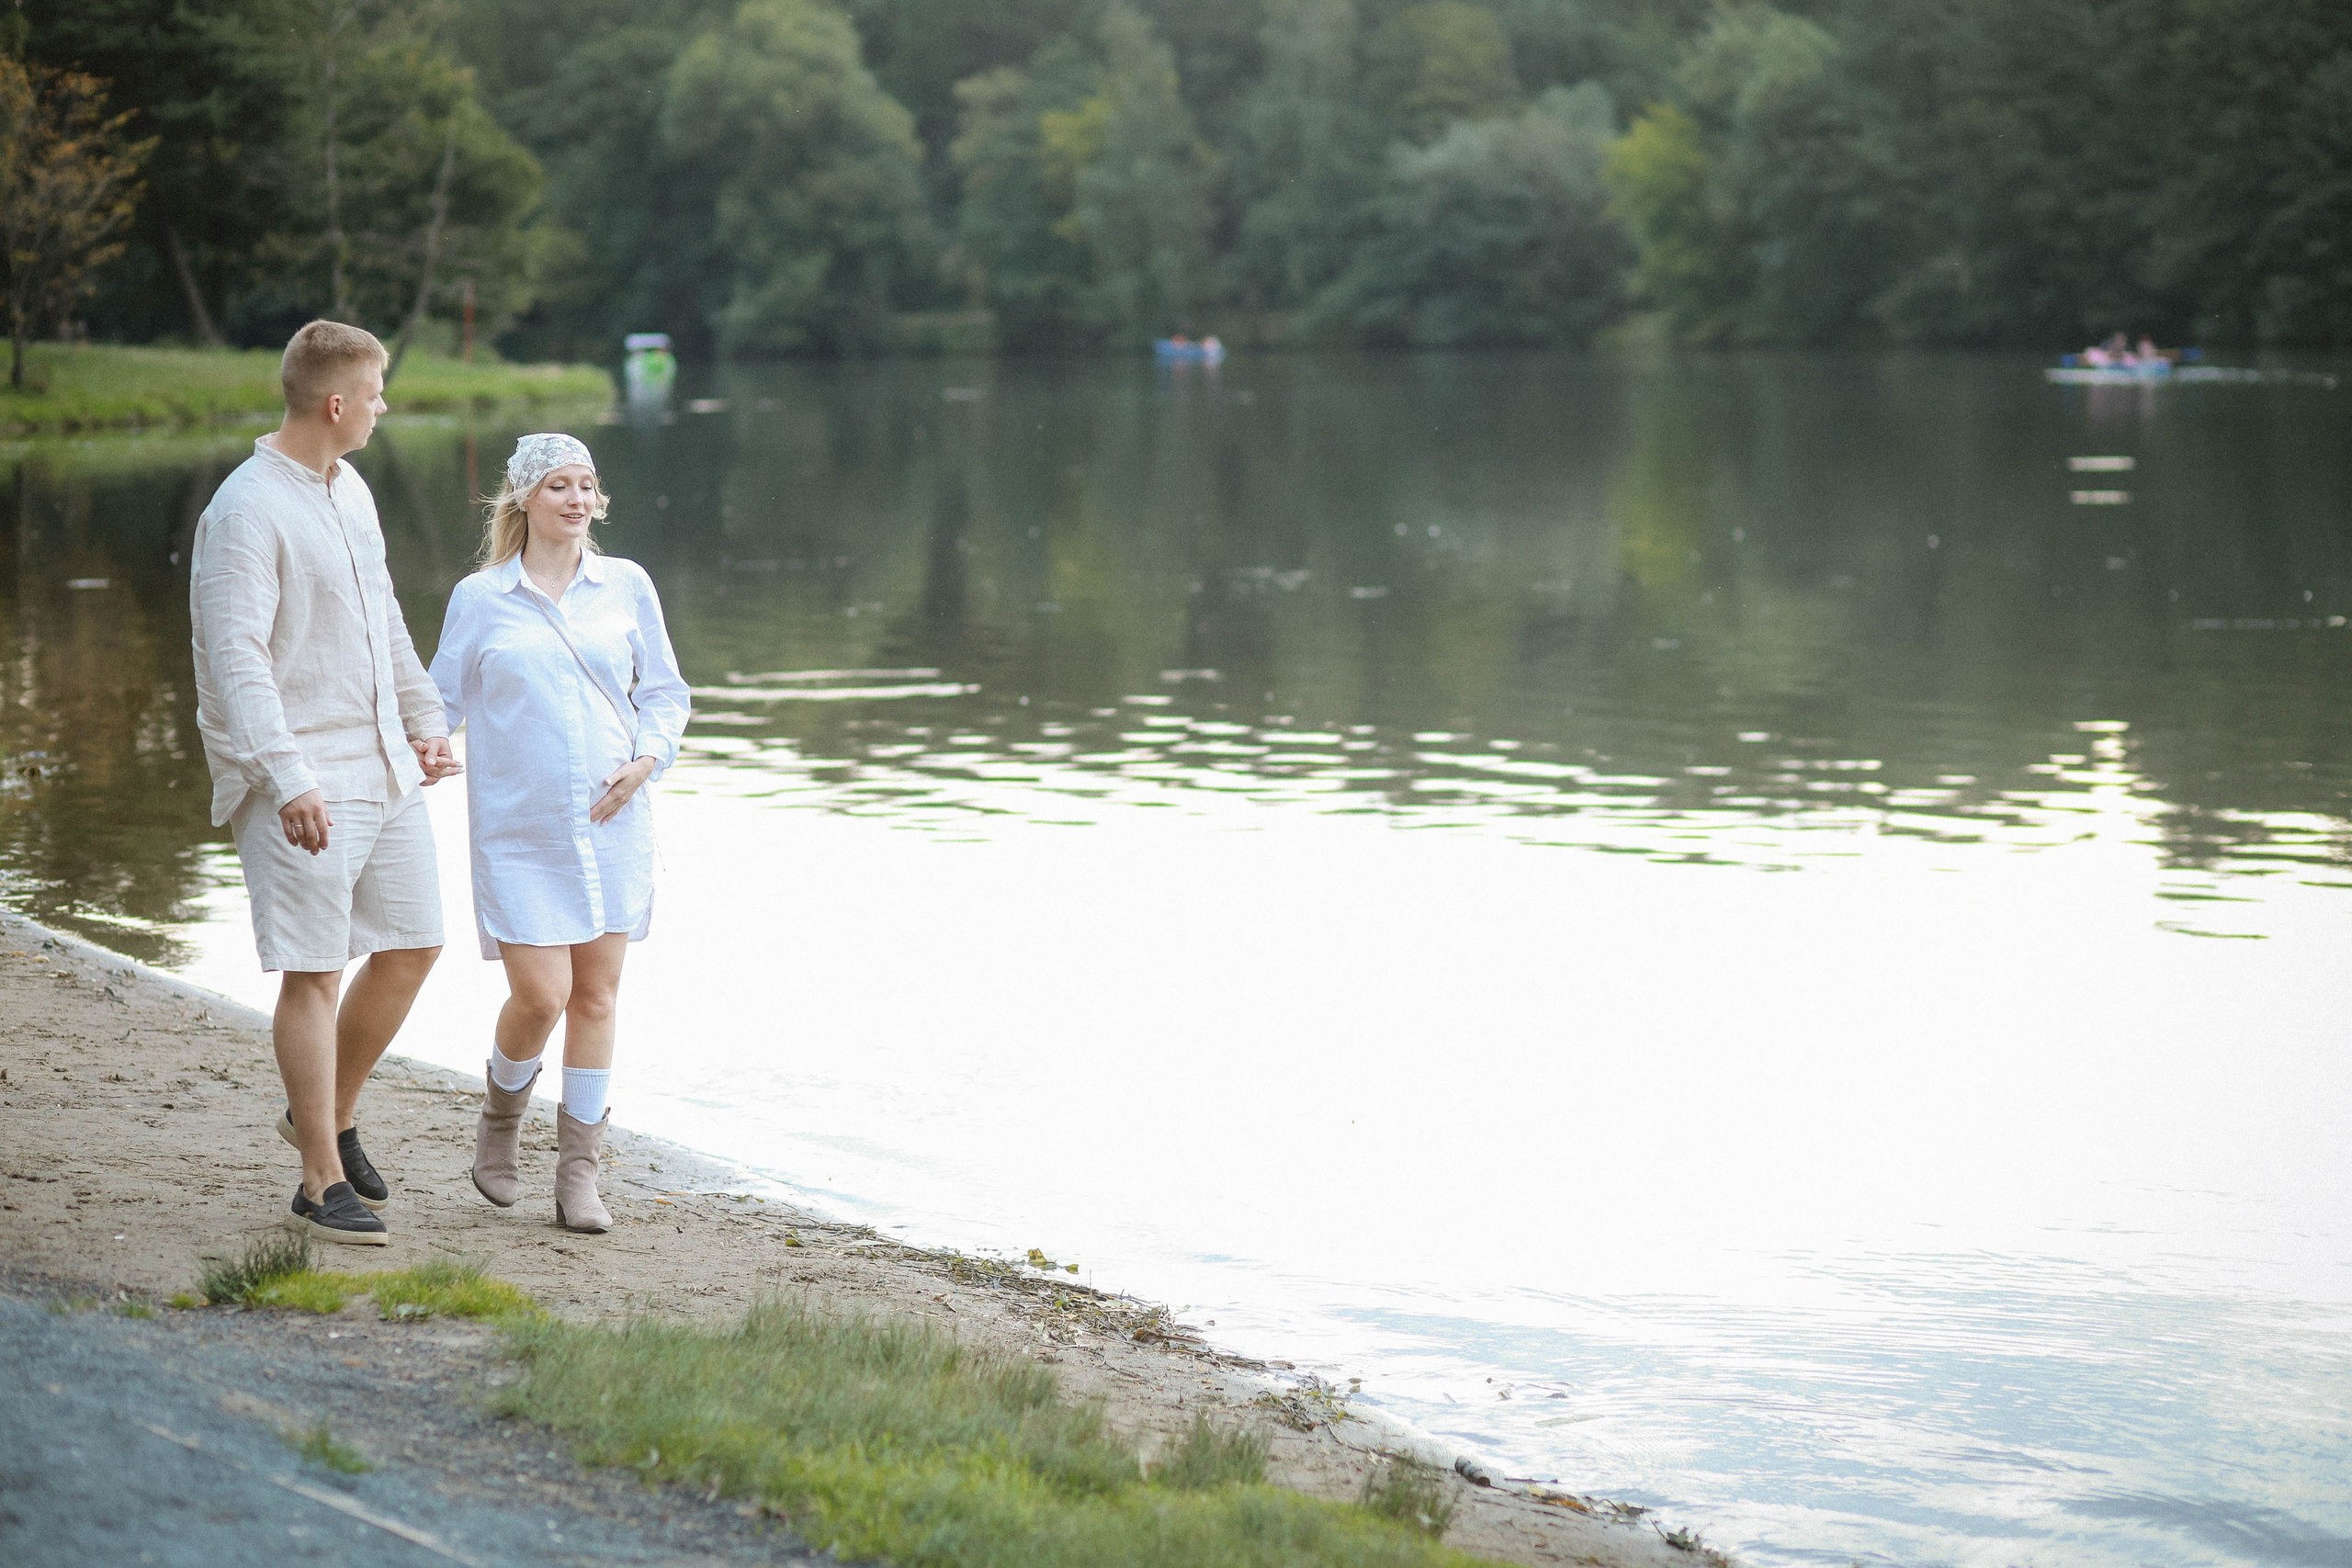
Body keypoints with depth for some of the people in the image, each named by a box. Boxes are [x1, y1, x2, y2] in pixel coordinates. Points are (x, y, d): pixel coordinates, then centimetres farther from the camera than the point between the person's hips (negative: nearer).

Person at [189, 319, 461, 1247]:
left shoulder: (351, 492, 12)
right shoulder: (246, 510, -15)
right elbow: (236, 658, -23)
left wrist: (426, 719, 29)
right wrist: (288, 779, -31)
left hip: (383, 767, 9)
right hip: (302, 786, -9)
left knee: (412, 945, 12)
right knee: (315, 972, -6)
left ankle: (329, 1117, 30)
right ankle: (323, 1184, 0)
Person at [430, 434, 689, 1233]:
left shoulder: (627, 587, 5)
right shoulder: (480, 599, 2)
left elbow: (664, 692, 11)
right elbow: (443, 700, 8)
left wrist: (648, 758, -6)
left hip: (611, 824, 2)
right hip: (518, 830, -2)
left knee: (596, 995, 2)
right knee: (540, 993, -11)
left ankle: (578, 1175, 11)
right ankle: (499, 1122, 20)